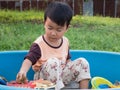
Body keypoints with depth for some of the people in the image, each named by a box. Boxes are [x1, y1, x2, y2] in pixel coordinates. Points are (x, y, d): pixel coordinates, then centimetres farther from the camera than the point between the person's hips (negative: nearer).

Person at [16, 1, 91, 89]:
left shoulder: (65, 41, 4)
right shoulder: (39, 44, -16)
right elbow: (29, 59, -28)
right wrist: (22, 71, -49)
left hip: (62, 75, 6)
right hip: (44, 79, -6)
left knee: (82, 62, -10)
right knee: (52, 62, -35)